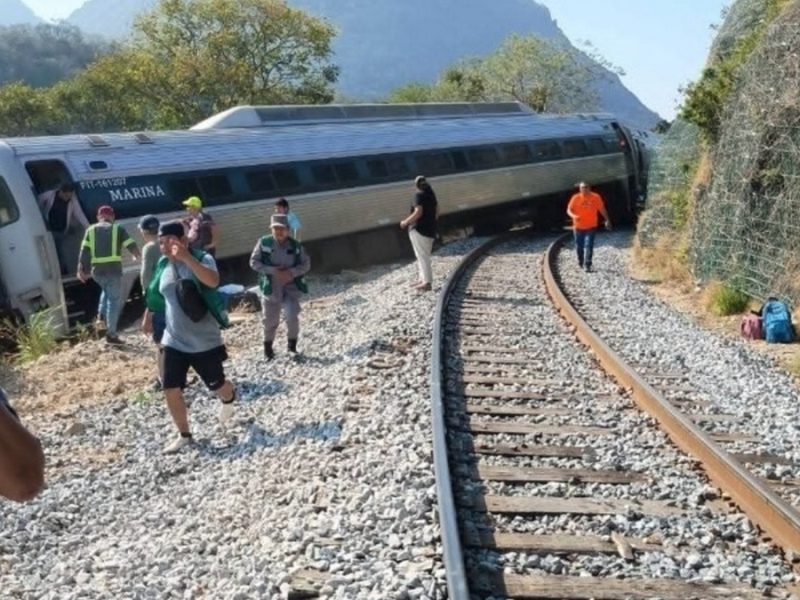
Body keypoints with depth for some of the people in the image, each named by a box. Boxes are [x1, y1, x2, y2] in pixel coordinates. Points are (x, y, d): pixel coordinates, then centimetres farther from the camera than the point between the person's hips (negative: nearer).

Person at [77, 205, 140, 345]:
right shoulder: (118, 229, 6)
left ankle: (101, 316, 16)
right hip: (113, 269, -4)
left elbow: (84, 251, 4)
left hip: (97, 271, 4)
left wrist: (81, 270, 5)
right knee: (114, 301, 2)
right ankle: (111, 334, 1)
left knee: (107, 291, 33)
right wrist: (137, 256, 24)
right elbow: (132, 246, 3)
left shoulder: (91, 230, 12)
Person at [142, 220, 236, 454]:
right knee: (171, 390, -2)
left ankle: (229, 400, 50)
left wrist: (186, 257, -46)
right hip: (173, 341, 4)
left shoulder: (202, 259, -16)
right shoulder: (163, 265, 1)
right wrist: (147, 317, 28)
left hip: (205, 341, -4)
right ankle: (184, 435, 17)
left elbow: (213, 281, -39)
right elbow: (155, 293, 20)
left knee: (216, 385, 13)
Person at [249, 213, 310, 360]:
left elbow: (306, 264, 1)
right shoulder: (264, 243, -8)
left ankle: (292, 345, 10)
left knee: (293, 317, -14)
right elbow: (254, 262, -8)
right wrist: (272, 271, -19)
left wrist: (292, 272, -17)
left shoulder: (295, 245, -4)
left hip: (291, 287, 0)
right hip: (271, 287, 0)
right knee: (270, 320, 9)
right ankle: (268, 347, 32)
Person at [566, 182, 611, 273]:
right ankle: (580, 262, 35)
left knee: (589, 246, -12)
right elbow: (569, 210, -5)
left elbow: (602, 209, 5)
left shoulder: (596, 197, -5)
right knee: (579, 246, 12)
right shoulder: (576, 198, -6)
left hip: (591, 226, -1)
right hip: (578, 227, 1)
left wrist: (607, 220, 3)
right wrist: (574, 216, -26)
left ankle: (587, 265, -12)